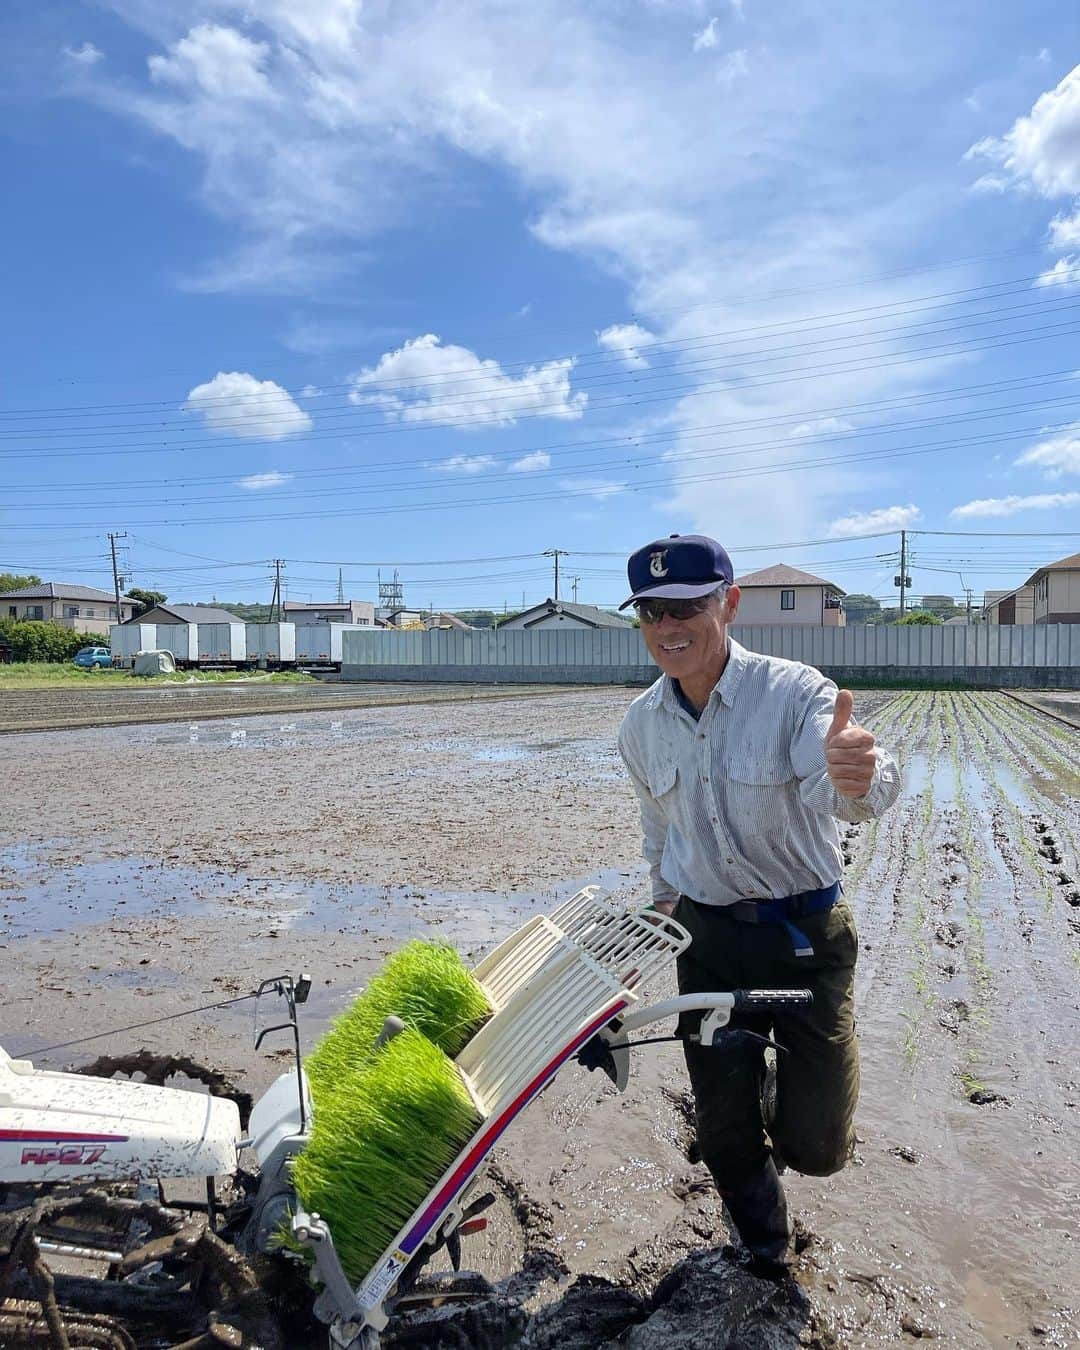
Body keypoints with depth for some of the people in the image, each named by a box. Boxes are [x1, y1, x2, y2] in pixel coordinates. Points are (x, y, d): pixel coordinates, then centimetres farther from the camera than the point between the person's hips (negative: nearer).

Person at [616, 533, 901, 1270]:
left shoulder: (794, 691, -20)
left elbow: (849, 794, -39)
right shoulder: (641, 725, -4)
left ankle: (788, 1085, 38)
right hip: (708, 939, 4)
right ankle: (766, 1248, 44)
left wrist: (855, 774, -62)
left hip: (808, 935, -3)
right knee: (725, 1135, 11)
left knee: (816, 1146, 1)